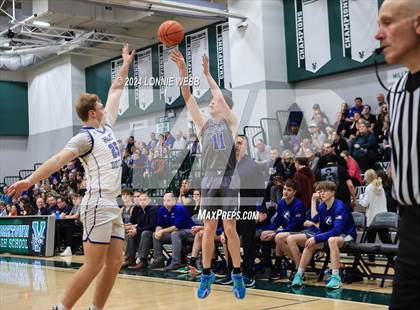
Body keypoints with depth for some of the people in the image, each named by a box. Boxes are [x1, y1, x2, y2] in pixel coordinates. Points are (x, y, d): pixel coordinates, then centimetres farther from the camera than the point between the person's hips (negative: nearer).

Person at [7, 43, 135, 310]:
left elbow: (116, 90, 27)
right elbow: (59, 160, -21)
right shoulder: (85, 137, -8)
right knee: (93, 266, -9)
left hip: (112, 206, 9)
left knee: (114, 263, 6)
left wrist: (126, 64, 31)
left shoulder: (106, 127, 17)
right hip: (98, 206, -9)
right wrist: (29, 181, -31)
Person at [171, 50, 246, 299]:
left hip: (229, 181, -3)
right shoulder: (203, 125, 12)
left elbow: (220, 96, -9)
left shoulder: (231, 122, 4)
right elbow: (188, 97, 3)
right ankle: (206, 274, 14)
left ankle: (237, 274, 12)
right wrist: (183, 71, -5)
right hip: (209, 181, 3)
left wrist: (207, 74, 1)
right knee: (209, 229, 4)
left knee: (230, 229, -2)